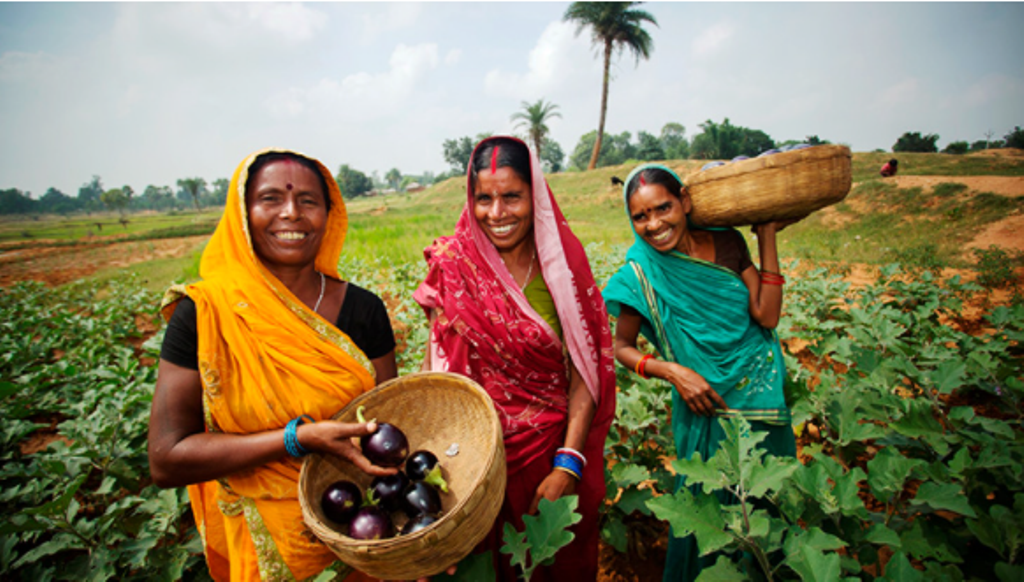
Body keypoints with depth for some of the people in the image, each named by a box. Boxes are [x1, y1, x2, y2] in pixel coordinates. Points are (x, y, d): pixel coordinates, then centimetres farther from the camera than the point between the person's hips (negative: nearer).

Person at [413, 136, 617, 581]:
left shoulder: (562, 262, -8)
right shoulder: (454, 265, -9)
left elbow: (584, 372, -8)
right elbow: (436, 363, -7)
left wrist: (568, 464, -15)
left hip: (558, 446, 1)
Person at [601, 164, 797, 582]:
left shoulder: (727, 242, -6)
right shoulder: (642, 274, -17)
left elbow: (767, 316, -11)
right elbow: (622, 348, -7)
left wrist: (767, 236, -12)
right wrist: (671, 371, -23)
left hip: (763, 392, 5)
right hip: (706, 405, -4)